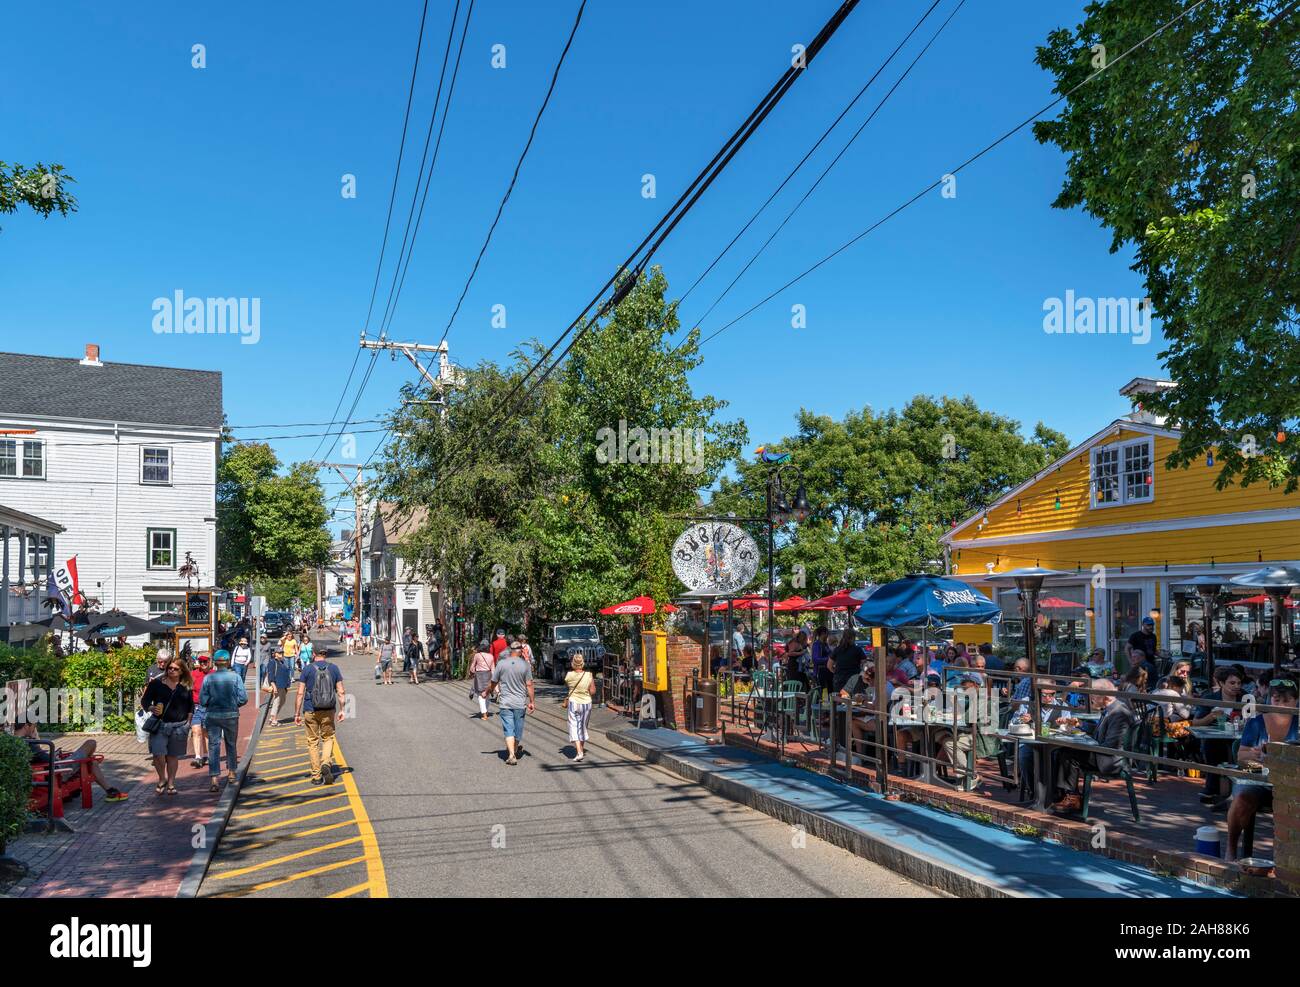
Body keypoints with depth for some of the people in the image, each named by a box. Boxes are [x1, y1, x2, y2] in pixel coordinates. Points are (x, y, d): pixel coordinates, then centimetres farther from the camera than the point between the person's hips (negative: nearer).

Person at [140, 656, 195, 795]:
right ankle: (162, 779, 13)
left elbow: (191, 705, 15)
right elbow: (144, 700, 4)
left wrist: (188, 721, 6)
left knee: (173, 756, 8)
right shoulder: (156, 683, 0)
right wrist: (151, 709, -16)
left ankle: (170, 784, 19)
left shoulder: (186, 687, 7)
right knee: (158, 754, -11)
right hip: (160, 725, -2)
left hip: (179, 726, 2)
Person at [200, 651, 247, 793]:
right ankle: (231, 772, 32)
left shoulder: (208, 678, -6)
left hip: (213, 716, -1)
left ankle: (214, 778, -7)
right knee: (231, 744, 18)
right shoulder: (235, 676, -8)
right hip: (231, 715, 1)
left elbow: (203, 700, -7)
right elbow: (243, 698, -10)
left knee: (213, 746, 1)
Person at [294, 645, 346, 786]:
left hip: (310, 711, -1)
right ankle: (326, 763, -9)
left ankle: (316, 776, 9)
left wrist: (297, 713, 0)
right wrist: (341, 710, 8)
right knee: (328, 738, 16)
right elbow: (341, 692, 1)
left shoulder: (307, 669, -3)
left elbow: (300, 693, -5)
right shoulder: (334, 668, 2)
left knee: (313, 742, 8)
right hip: (329, 711, 1)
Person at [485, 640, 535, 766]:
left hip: (505, 702, -1)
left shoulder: (501, 664, -4)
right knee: (518, 729, 15)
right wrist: (531, 701, 3)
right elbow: (529, 685, -4)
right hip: (520, 702, 1)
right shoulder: (525, 665, -4)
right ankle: (516, 749, 33)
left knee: (508, 730, 0)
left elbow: (494, 682, 4)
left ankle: (511, 755, -11)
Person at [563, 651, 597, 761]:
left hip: (573, 703, -2)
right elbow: (593, 692, -8)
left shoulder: (569, 676, -12)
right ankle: (582, 749, 34)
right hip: (586, 703, 2)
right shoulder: (589, 675, -12)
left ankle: (579, 752, -13)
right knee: (583, 726, 20)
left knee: (574, 727, 1)